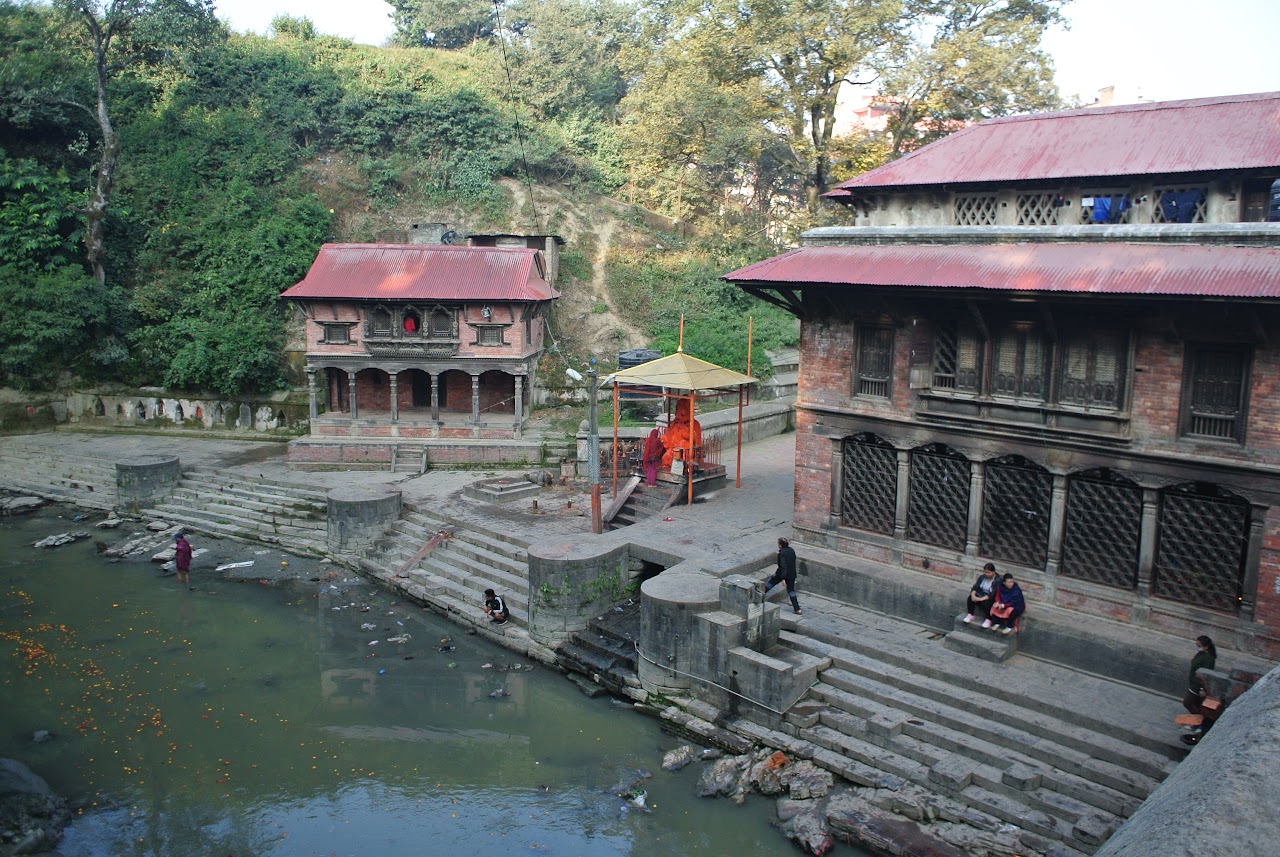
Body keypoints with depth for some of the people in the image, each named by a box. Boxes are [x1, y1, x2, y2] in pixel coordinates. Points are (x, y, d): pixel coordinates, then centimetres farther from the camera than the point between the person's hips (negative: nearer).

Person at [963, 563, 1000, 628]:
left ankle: (988, 620, -21)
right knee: (970, 598, -22)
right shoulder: (982, 577, 0)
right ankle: (970, 615, -13)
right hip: (981, 595, 5)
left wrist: (981, 599, -34)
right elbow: (975, 586, -6)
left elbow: (993, 594, -26)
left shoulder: (997, 581, -17)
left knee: (986, 603, -37)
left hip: (991, 599, -5)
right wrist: (973, 595, -28)